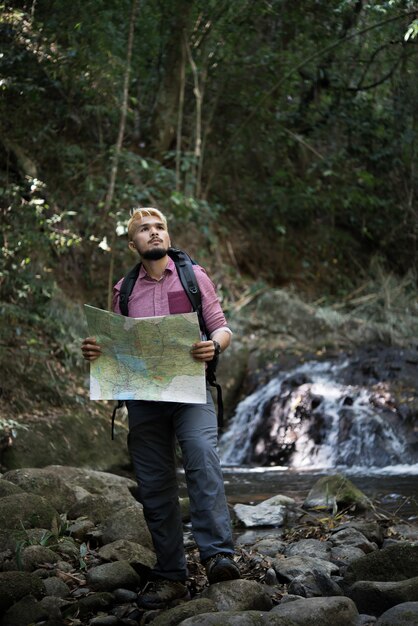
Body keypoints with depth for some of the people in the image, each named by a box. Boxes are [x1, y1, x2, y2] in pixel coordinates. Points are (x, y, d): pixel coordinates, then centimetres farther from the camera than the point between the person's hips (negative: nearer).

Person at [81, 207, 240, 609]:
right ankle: (169, 577, 8)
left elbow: (222, 328, 6)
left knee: (202, 457, -27)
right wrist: (94, 350, -4)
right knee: (154, 485, 2)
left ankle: (217, 555, -31)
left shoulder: (193, 276, 8)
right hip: (142, 395, 3)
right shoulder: (123, 290, 16)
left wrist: (213, 346, -17)